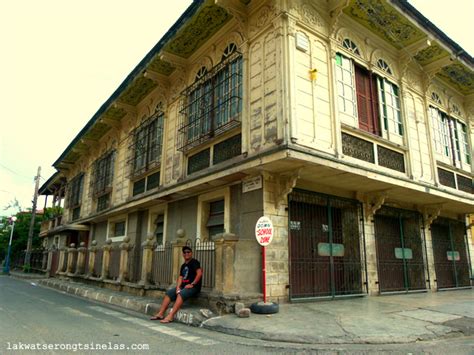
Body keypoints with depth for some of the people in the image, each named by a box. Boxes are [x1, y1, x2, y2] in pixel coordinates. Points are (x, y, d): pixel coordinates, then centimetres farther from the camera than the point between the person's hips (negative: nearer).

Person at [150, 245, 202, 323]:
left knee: (181, 294, -33)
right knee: (169, 292, -3)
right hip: (184, 286, 9)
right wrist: (178, 287, -8)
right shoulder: (183, 265, 18)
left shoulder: (194, 262, -5)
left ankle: (170, 316, -39)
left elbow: (199, 273, -19)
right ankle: (160, 314, -7)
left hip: (193, 287, -8)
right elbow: (180, 277, 9)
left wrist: (192, 284, -19)